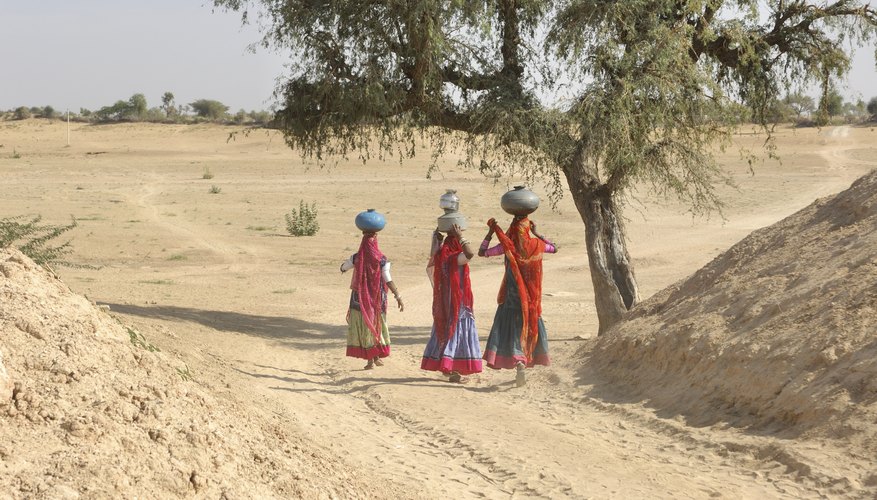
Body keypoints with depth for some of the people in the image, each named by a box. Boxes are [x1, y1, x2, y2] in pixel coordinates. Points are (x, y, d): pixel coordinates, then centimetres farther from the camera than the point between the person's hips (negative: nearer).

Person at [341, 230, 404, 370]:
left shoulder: (356, 258, -8)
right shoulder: (382, 260, -11)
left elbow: (343, 268, 9)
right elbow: (388, 280, -15)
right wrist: (398, 297, -12)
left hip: (360, 298, 0)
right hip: (377, 298, 0)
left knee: (364, 326, 6)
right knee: (377, 325, 16)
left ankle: (370, 360, 2)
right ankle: (377, 357, 20)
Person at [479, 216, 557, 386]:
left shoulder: (508, 246, -13)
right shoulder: (536, 245, -5)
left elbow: (482, 252, -8)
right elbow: (554, 248, 17)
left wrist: (491, 232, -2)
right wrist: (536, 233, 19)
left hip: (512, 295, -3)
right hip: (532, 296, 3)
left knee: (513, 329, -4)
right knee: (531, 327, 17)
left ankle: (520, 365, -24)